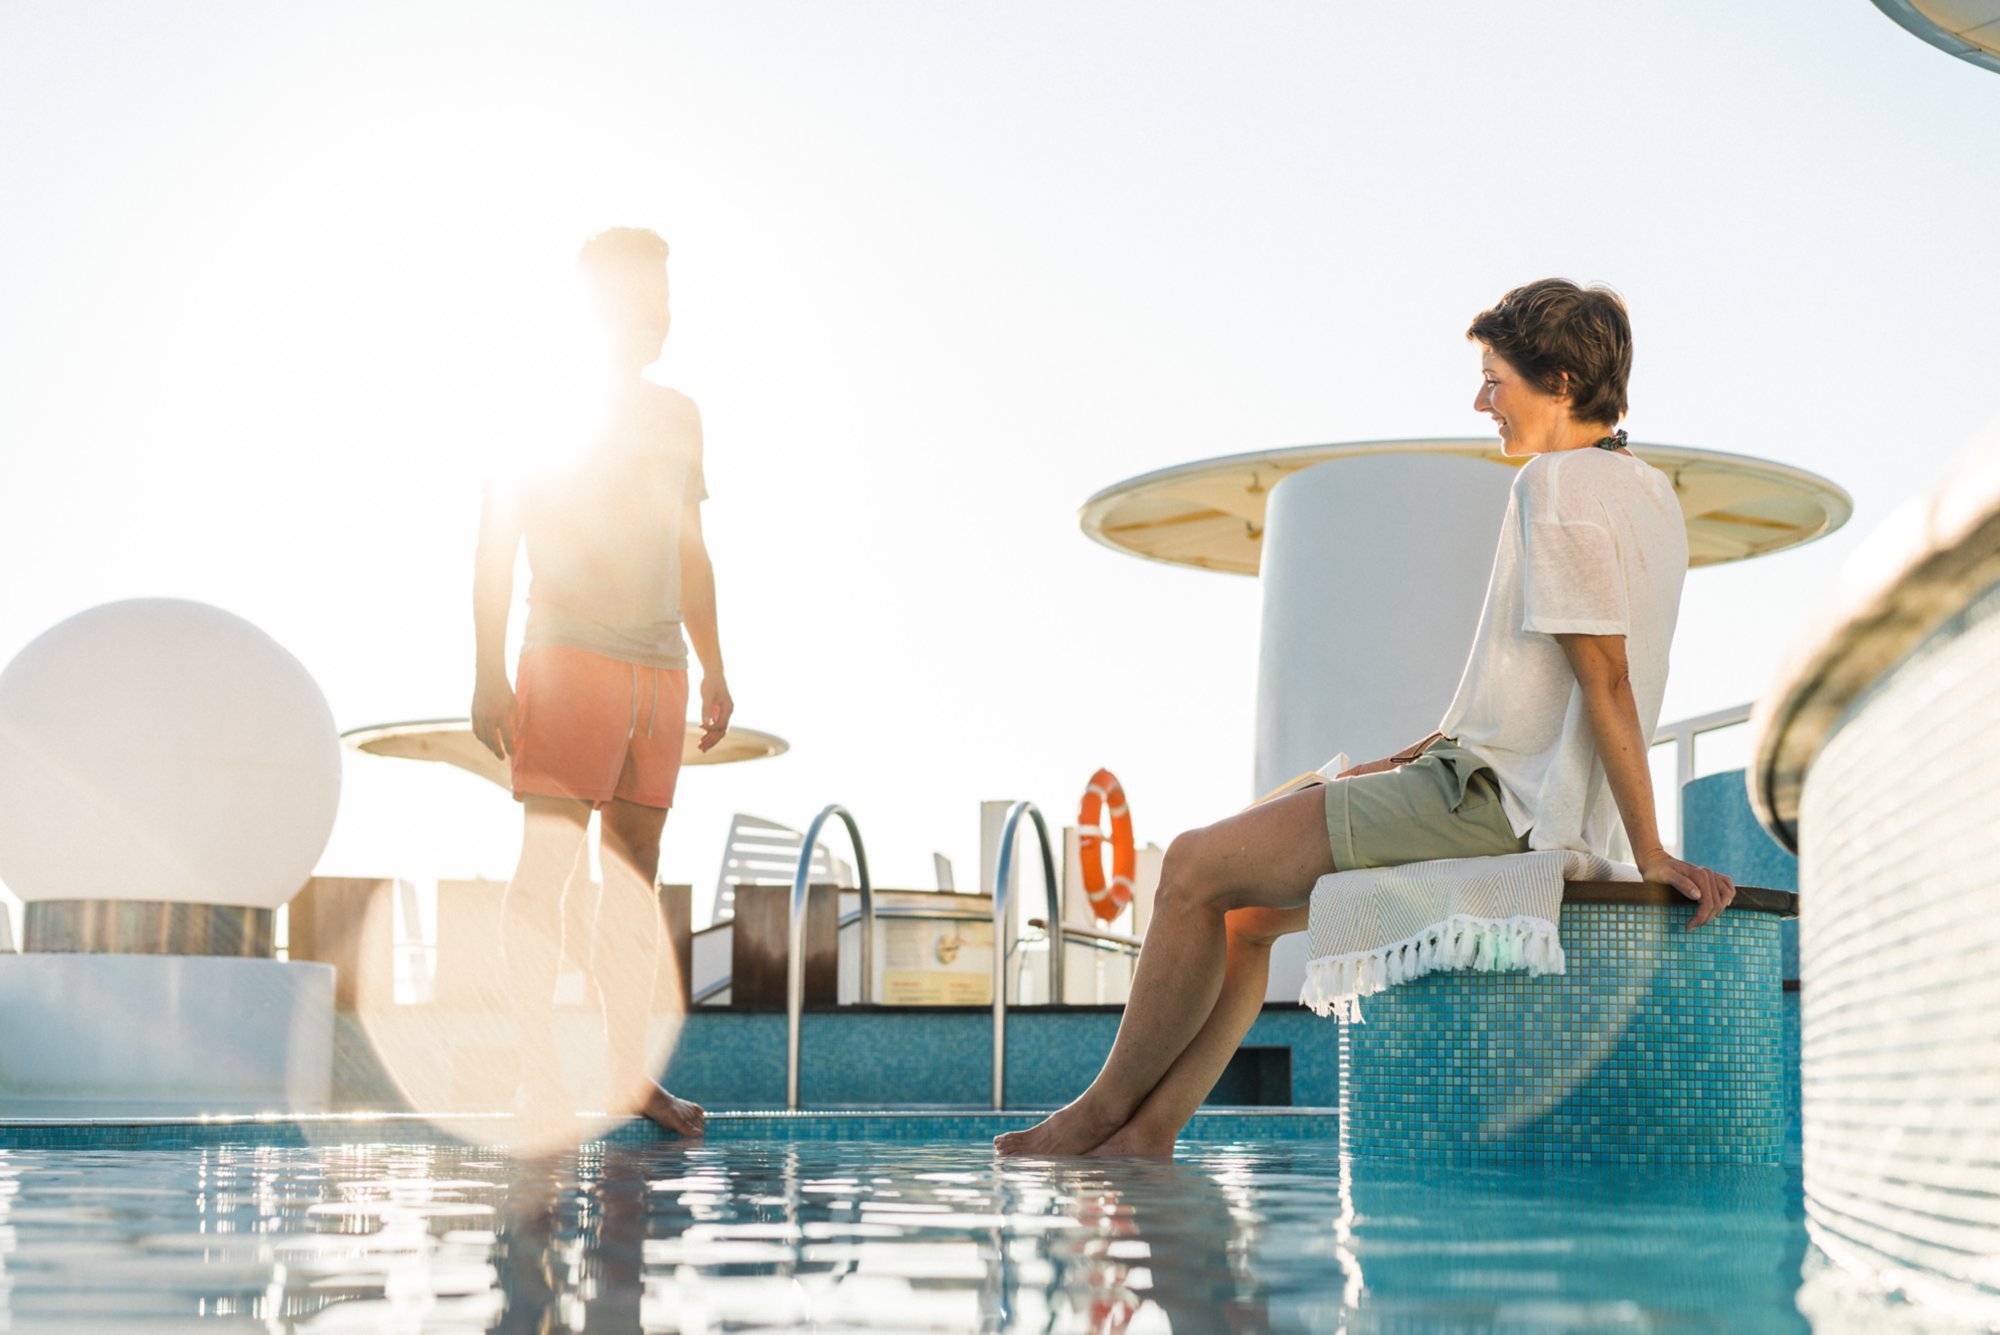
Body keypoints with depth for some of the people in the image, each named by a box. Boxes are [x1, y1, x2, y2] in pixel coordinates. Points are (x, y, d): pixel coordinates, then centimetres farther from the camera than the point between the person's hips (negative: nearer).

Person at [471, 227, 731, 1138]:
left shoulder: (678, 414, 18)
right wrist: (490, 673, -10)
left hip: (661, 666, 6)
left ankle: (629, 1072, 12)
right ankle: (537, 1073, -5)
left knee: (636, 871, 7)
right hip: (570, 653, -6)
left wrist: (715, 669, 20)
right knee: (549, 863, -8)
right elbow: (496, 544, -2)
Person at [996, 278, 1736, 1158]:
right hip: (1518, 799, 10)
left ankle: (1107, 1107, 9)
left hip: (1493, 800, -10)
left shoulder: (1556, 483, -14)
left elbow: (1604, 676, -20)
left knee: (1197, 868, -4)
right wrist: (1416, 760, 17)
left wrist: (1650, 853, -21)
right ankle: (1148, 1132, 10)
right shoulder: (1649, 494, 17)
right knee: (1244, 911, 14)